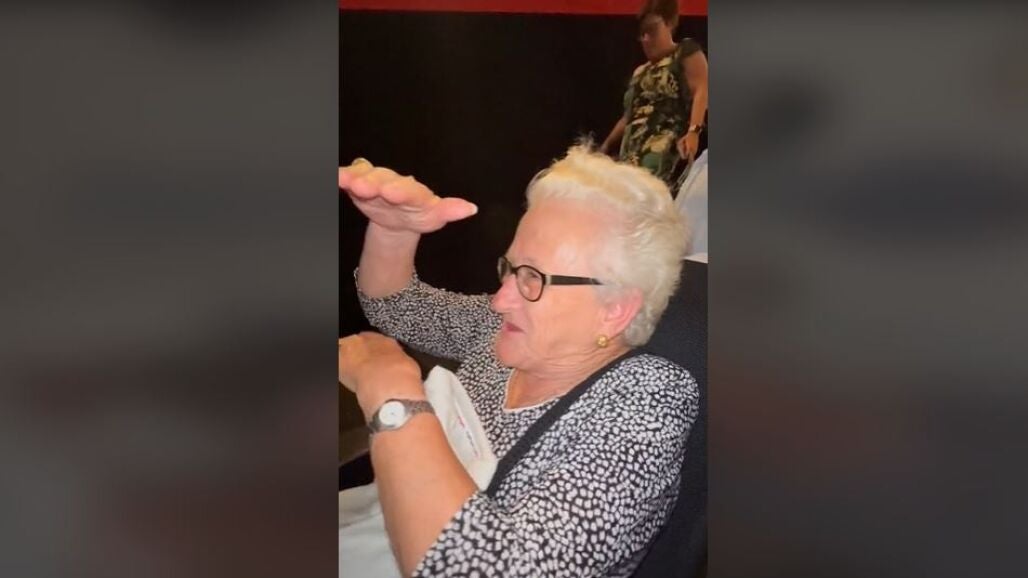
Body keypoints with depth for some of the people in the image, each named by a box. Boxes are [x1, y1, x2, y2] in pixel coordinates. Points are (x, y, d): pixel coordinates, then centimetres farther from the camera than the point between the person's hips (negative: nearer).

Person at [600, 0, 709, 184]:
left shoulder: (686, 52, 8)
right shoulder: (640, 72, 29)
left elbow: (701, 90, -6)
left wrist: (693, 131, -22)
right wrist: (605, 147, 29)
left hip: (666, 145, -7)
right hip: (633, 152, 7)